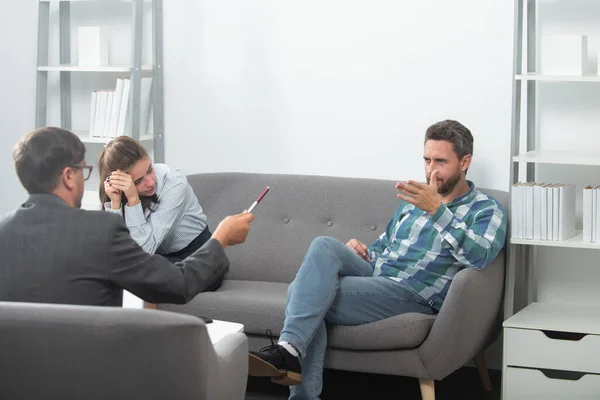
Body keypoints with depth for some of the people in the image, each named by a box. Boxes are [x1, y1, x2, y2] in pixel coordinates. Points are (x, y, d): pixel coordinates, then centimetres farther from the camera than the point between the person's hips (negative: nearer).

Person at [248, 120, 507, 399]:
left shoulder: (486, 210, 1)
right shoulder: (416, 198, 23)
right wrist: (362, 251, 8)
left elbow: (479, 256, -21)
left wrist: (437, 211, -28)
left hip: (413, 296, -7)